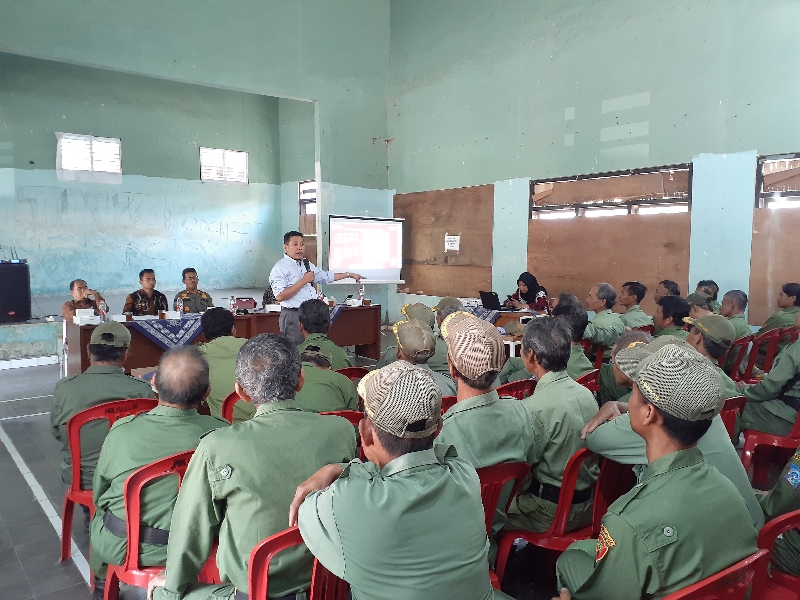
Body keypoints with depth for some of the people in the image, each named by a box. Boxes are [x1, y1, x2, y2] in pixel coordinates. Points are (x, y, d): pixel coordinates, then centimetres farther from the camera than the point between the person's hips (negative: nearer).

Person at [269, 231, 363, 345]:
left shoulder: (307, 264, 16)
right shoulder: (280, 268, -9)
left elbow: (326, 276, 30)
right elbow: (280, 296, -21)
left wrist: (349, 274, 32)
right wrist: (303, 281, -17)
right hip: (293, 316, -8)